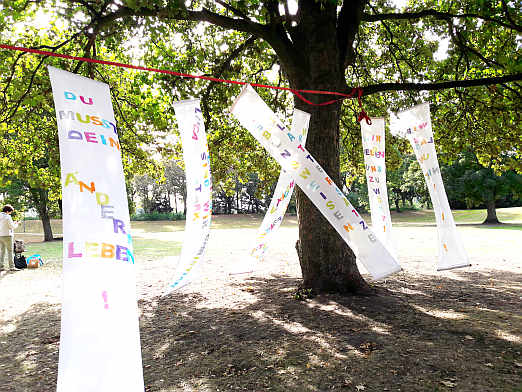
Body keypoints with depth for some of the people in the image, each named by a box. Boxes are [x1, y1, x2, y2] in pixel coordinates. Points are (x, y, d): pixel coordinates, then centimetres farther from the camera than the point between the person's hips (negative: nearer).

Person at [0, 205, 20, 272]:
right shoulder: (8, 217, -14)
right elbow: (12, 227, -10)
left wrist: (13, 223, 18)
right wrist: (16, 224, 10)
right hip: (7, 236, -7)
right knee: (10, 251, -1)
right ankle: (11, 267, 1)